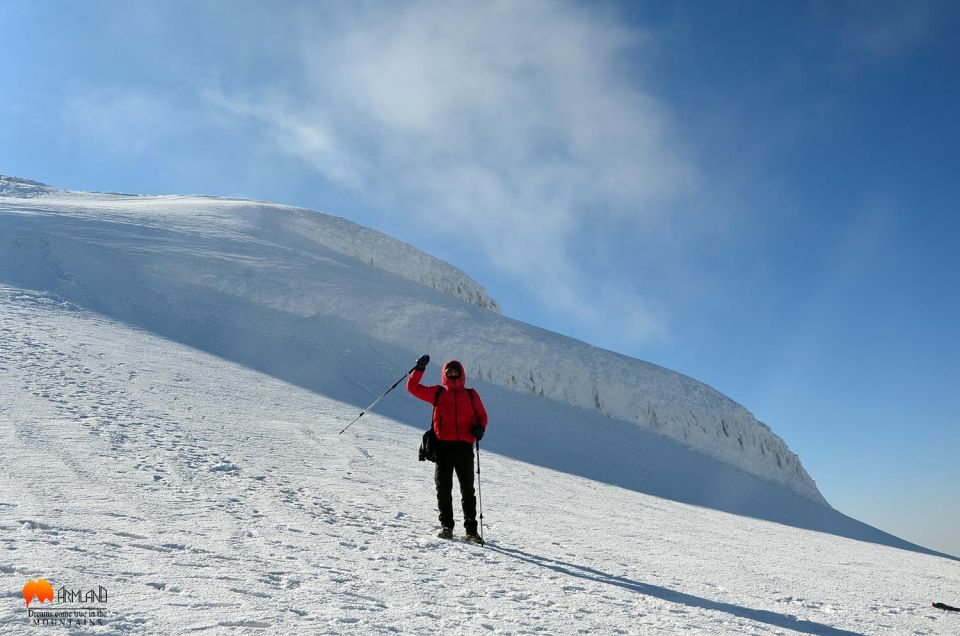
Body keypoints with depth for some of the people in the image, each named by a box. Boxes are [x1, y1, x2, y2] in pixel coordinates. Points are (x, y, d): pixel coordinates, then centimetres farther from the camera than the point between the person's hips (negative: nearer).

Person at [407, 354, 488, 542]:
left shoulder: (471, 395, 13)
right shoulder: (437, 392, 12)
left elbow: (482, 415, 16)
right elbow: (413, 387, 11)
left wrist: (480, 428, -4)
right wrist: (419, 369, 0)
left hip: (464, 446, 0)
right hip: (443, 445, 0)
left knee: (468, 490, 1)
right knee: (443, 488, 1)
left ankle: (471, 529, 7)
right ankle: (446, 526, 11)